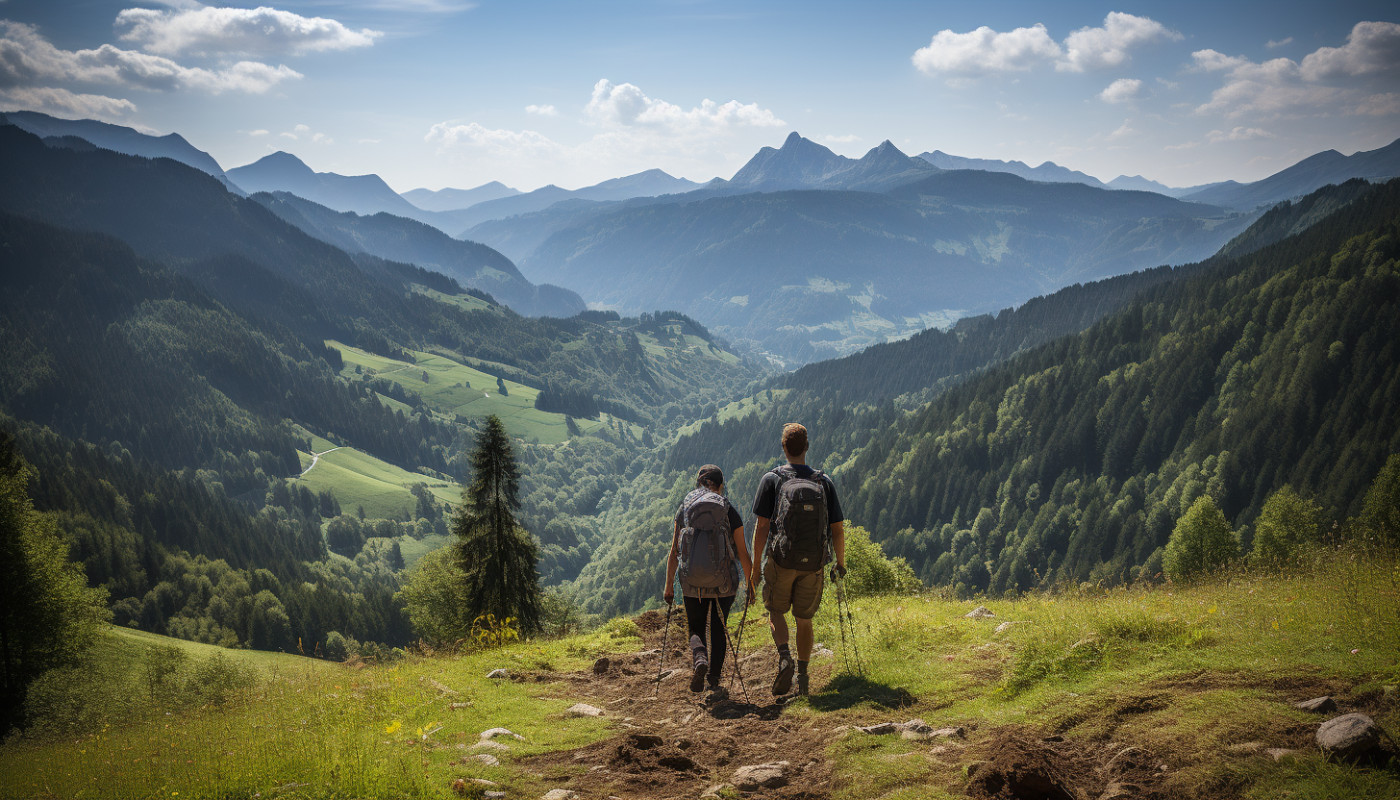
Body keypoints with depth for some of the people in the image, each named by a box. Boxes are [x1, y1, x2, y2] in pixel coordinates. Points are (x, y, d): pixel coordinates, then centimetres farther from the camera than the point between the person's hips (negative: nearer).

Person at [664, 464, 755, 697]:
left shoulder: (684, 509, 3)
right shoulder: (729, 512, -2)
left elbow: (674, 552, 2)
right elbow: (742, 553, -1)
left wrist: (669, 585, 7)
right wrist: (750, 583, 8)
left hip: (692, 581, 1)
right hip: (724, 581, -1)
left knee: (696, 629, 16)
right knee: (718, 630, 15)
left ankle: (699, 659, -14)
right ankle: (714, 681, 10)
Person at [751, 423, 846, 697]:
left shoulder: (772, 479, -4)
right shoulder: (824, 482, 4)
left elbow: (761, 525, -7)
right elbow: (838, 528, 4)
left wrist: (755, 564, 0)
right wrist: (840, 563, 16)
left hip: (781, 561, -2)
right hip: (813, 564, 2)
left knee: (775, 611, 16)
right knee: (804, 620, 15)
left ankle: (784, 657, -8)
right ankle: (803, 678, 14)